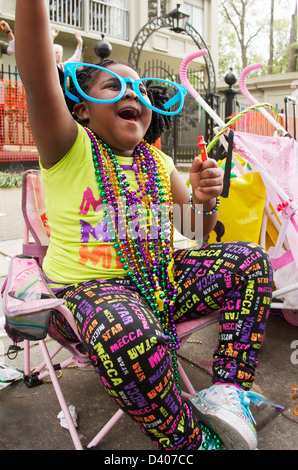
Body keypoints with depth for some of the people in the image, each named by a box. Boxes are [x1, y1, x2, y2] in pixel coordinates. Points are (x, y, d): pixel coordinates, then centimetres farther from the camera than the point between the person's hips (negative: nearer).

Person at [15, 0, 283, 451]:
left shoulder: (158, 162, 10)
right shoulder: (70, 149, -5)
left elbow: (197, 231, 14)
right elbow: (37, 76, -24)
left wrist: (203, 201, -9)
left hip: (159, 278, 6)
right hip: (86, 288, -6)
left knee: (248, 261, -4)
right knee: (130, 339, -38)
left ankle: (227, 391, -11)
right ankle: (192, 440, -9)